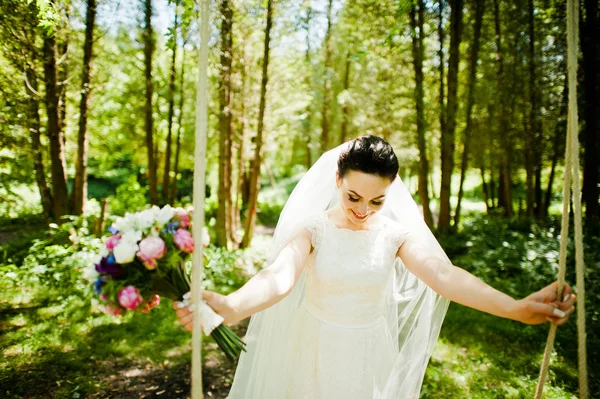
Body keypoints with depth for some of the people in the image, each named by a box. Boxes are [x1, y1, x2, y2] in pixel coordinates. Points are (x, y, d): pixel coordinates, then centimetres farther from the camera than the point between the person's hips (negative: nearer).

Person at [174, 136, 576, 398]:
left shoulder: (396, 232, -10)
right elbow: (278, 277, -34)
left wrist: (517, 308, -36)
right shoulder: (313, 228, -17)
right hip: (317, 354, -2)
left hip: (372, 357, 2)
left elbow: (443, 273, -22)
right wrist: (229, 307, -54)